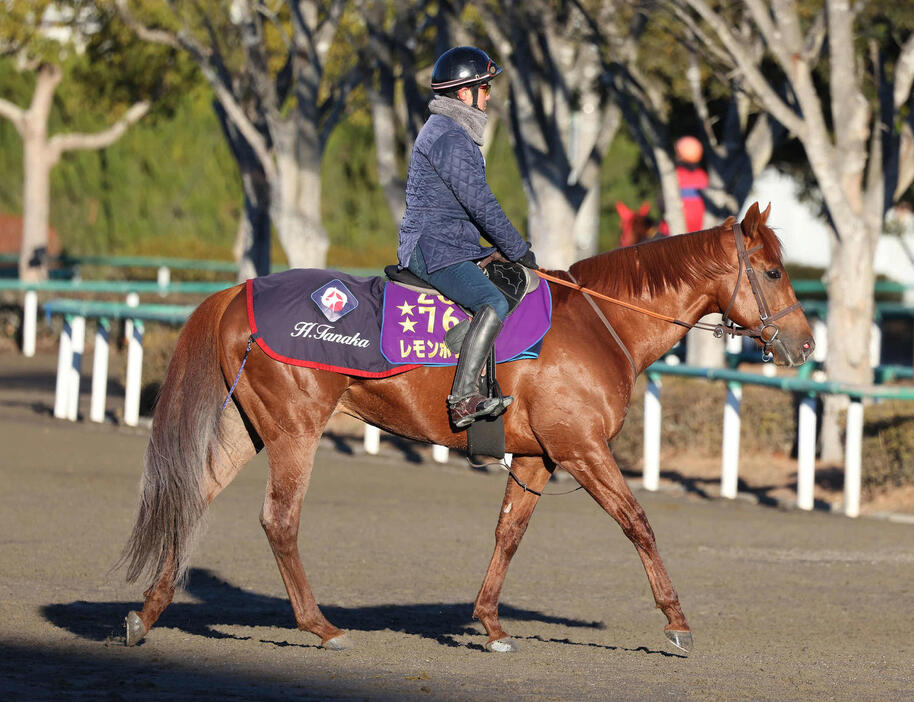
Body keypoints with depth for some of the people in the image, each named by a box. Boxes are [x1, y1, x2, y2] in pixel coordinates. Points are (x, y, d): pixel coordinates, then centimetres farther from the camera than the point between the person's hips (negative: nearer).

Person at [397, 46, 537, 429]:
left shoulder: (451, 131, 21)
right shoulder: (449, 137, -13)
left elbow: (474, 204, 25)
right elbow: (479, 203, -16)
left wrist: (512, 248, 17)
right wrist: (519, 251, -8)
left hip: (454, 245, 11)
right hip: (435, 249, -11)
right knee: (493, 303, -29)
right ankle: (463, 399, -39)